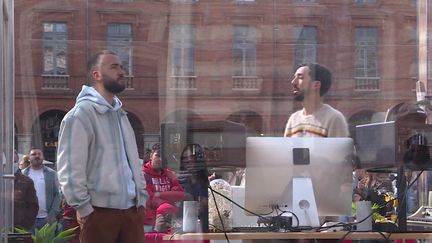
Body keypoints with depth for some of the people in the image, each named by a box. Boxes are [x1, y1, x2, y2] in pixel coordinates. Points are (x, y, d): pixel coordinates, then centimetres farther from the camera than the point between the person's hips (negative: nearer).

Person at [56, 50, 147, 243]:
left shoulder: (120, 114, 17)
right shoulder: (80, 114, -10)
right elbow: (70, 169, -14)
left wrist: (141, 197, 13)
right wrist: (85, 209, -14)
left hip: (132, 209, 7)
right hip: (100, 212, -7)